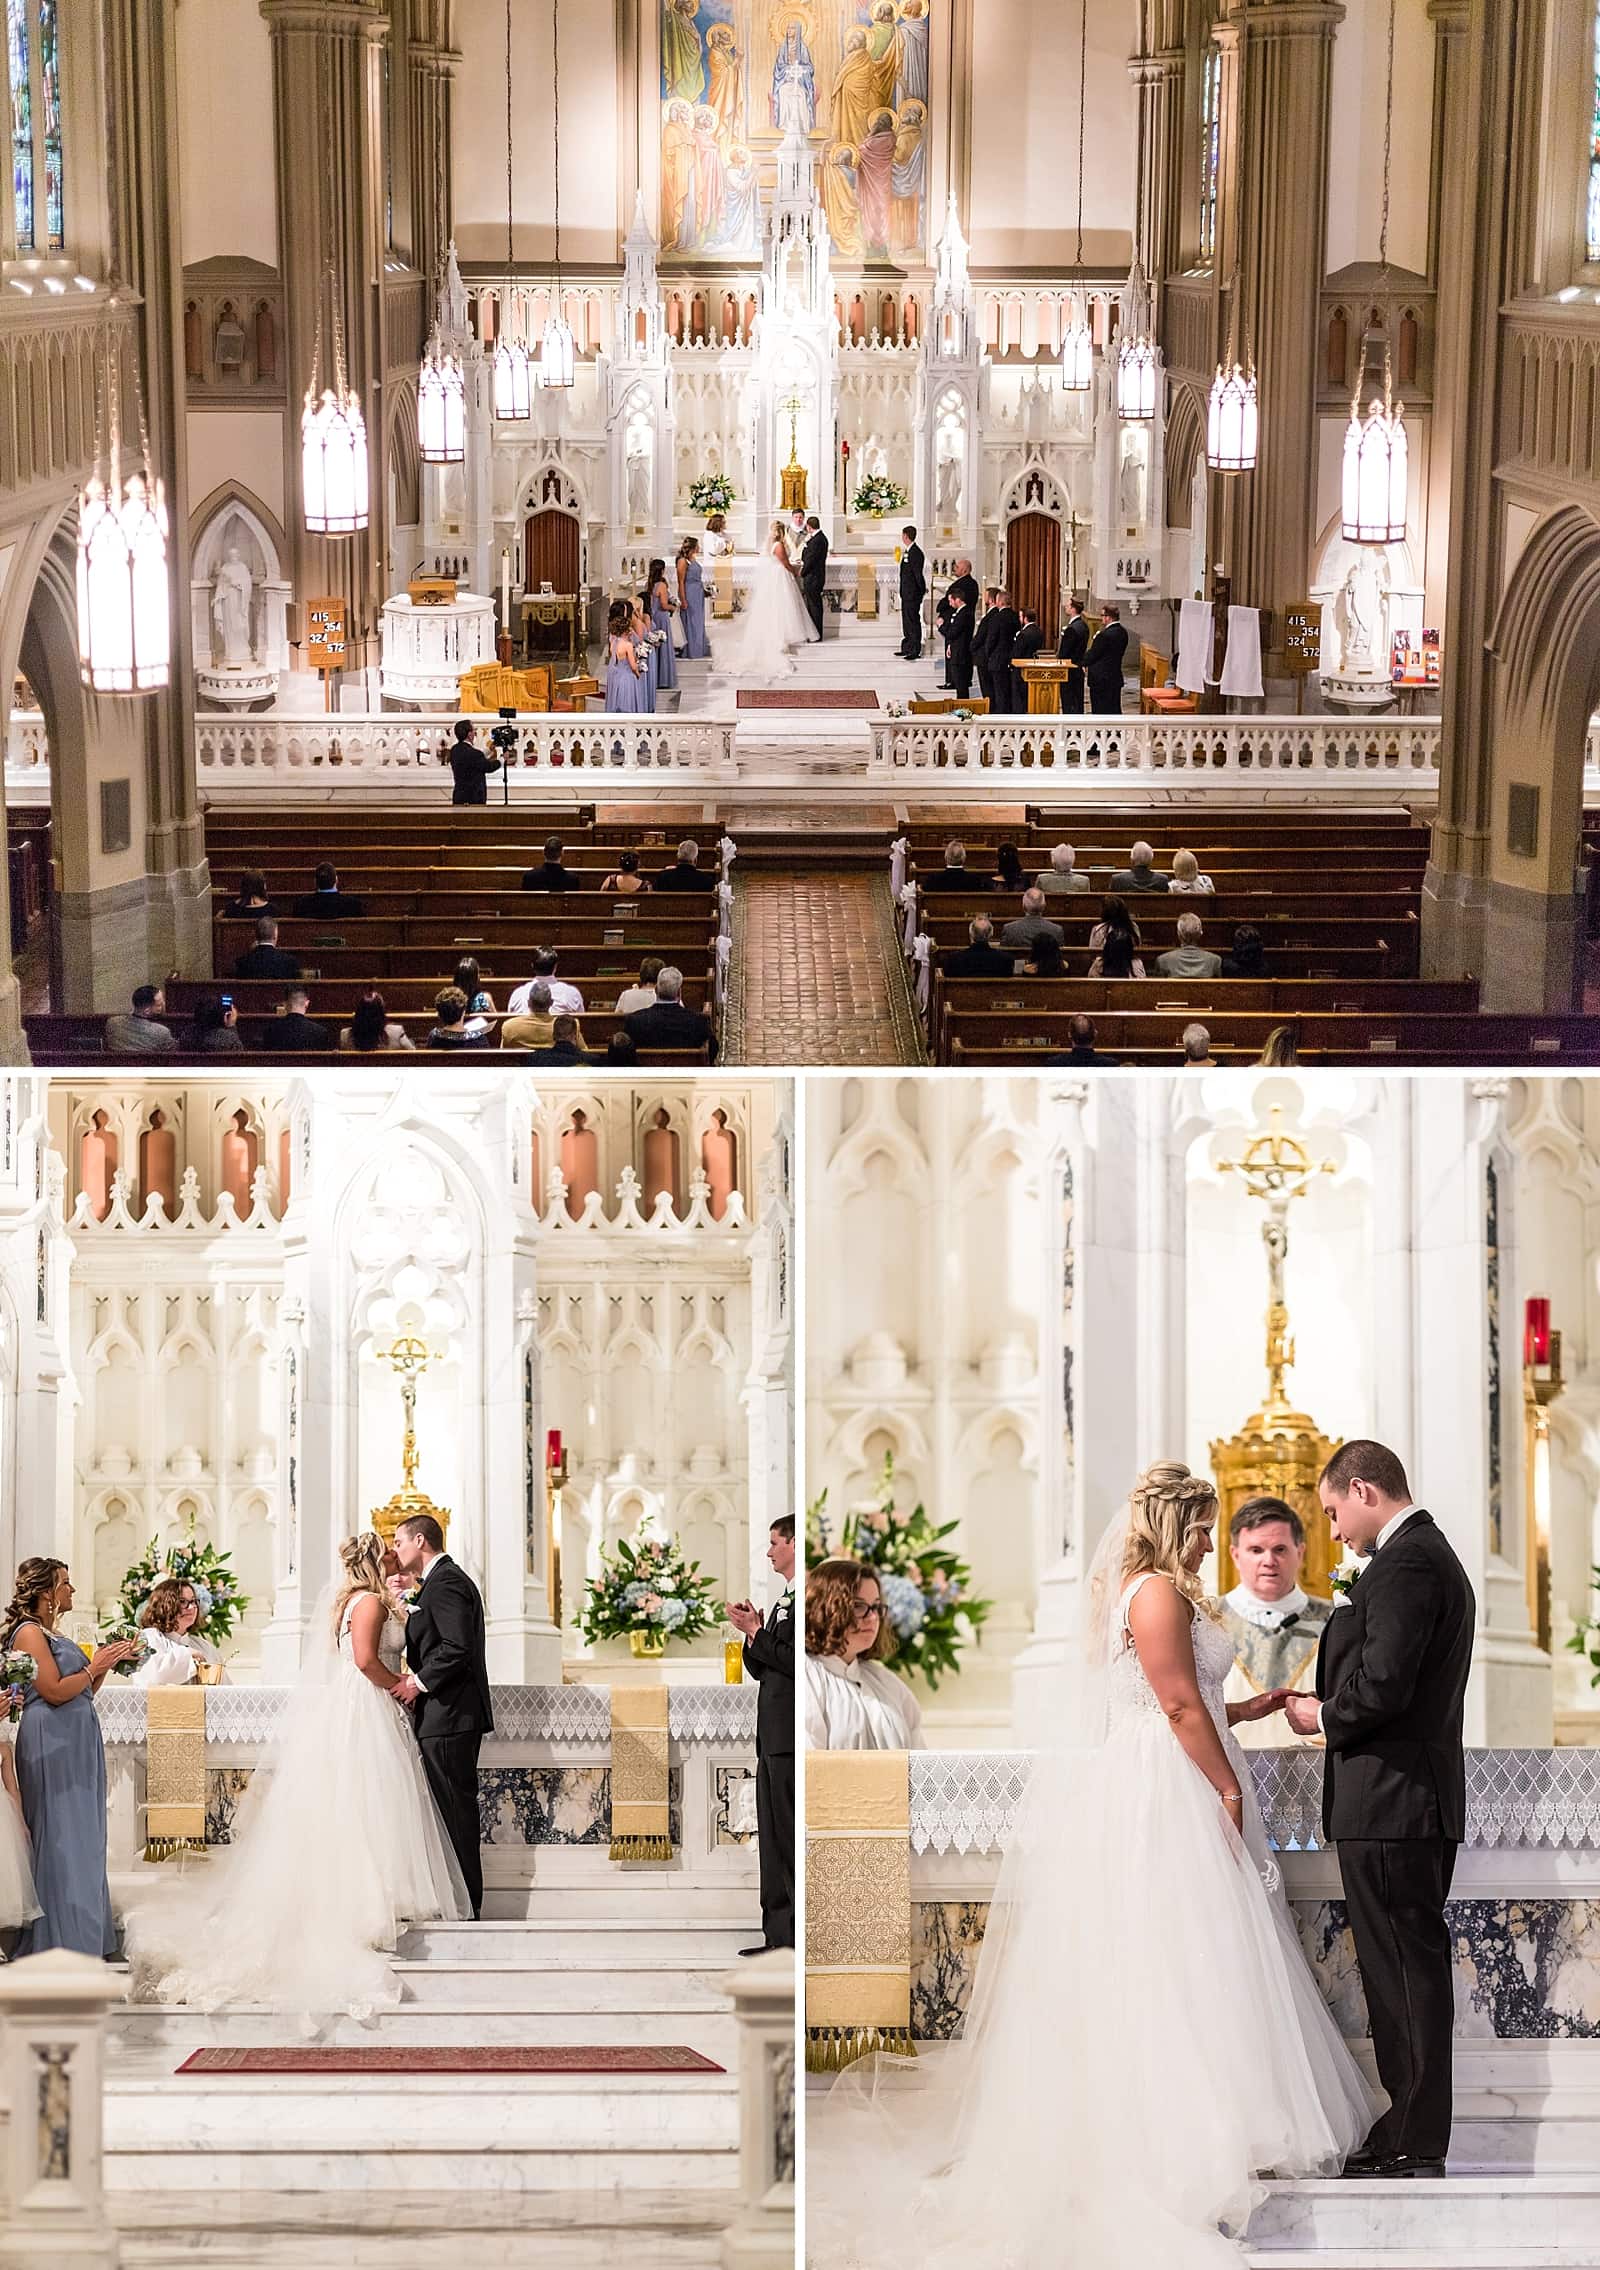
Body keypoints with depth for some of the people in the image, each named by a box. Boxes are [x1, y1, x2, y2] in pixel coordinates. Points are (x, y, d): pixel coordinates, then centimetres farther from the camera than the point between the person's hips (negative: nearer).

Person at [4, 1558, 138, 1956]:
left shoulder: (54, 1634, 17)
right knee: (60, 1838, -6)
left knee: (83, 1838, 11)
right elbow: (55, 1691, -19)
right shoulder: (29, 1633, -11)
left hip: (77, 1743, 10)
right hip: (51, 1743, -10)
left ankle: (85, 1937, 15)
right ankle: (61, 1939, -2)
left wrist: (106, 1664, 9)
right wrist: (95, 1667, -9)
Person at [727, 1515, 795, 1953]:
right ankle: (777, 1934, 15)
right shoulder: (782, 1603, 20)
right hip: (772, 1736, 11)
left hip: (791, 1737, -11)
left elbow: (794, 1660, -20)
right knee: (772, 1839, 11)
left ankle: (794, 1934, -6)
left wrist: (757, 1633, -10)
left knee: (790, 1837, -8)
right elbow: (760, 1668, 22)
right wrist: (752, 1633, 7)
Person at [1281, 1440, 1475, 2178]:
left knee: (1403, 1970, -7)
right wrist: (1332, 1707, 11)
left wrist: (1324, 1719, -5)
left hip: (1390, 1805, -11)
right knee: (1411, 1969, 12)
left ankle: (1412, 2144, -4)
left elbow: (1383, 1687, -22)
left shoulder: (1403, 1564, -15)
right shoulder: (1434, 1557, 19)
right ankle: (1412, 2135, 16)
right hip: (1421, 1804, 11)